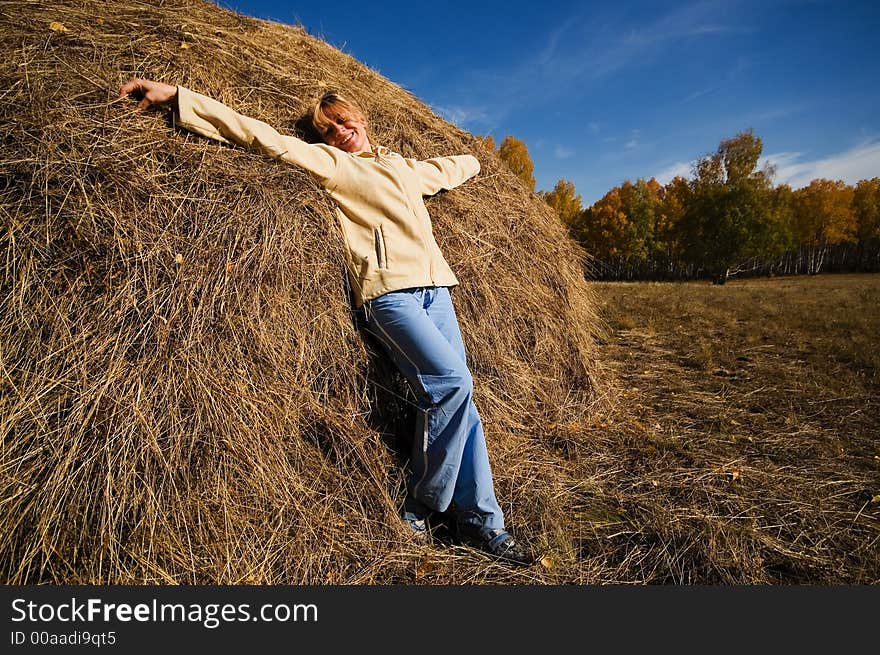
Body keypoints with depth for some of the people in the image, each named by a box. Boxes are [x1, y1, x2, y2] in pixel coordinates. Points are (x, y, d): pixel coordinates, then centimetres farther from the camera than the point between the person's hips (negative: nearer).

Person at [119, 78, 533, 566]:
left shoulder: (408, 168, 28)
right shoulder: (329, 163, 11)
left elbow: (455, 167, 47)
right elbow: (263, 136, 3)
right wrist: (176, 97, -1)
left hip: (435, 285, 6)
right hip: (387, 290, -6)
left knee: (455, 391, -2)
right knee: (449, 380, -21)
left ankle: (482, 521, 8)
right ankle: (418, 507, -1)